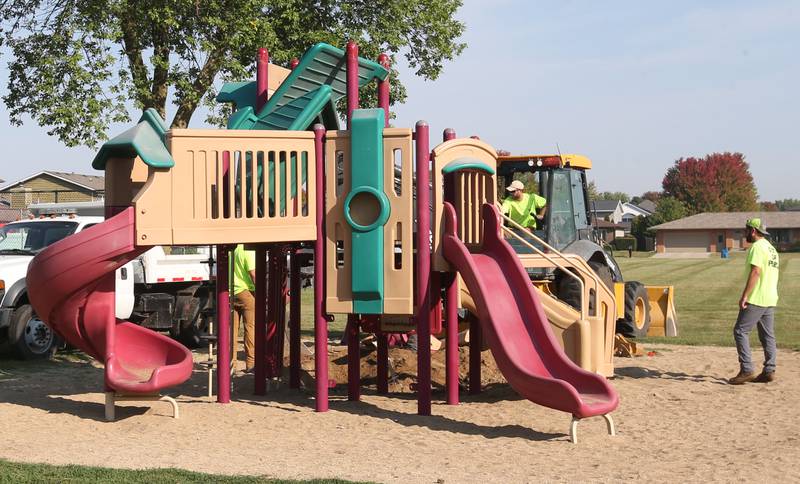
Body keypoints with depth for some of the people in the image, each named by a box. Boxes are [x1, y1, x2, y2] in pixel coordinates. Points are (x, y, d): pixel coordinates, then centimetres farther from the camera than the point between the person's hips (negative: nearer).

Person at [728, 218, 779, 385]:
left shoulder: (757, 247, -12)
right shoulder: (772, 248, 18)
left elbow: (755, 272, -21)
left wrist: (744, 296, -22)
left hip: (756, 300, -10)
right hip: (770, 299, 10)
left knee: (740, 331, -7)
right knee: (768, 335, 10)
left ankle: (747, 370, -11)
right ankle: (769, 371, 10)